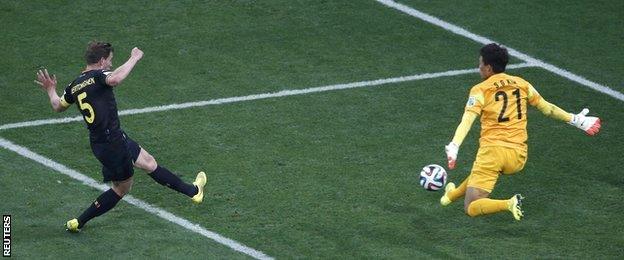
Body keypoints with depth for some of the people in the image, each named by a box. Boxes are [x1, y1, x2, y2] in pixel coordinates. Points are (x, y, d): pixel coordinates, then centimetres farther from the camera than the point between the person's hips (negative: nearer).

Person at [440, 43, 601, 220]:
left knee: (471, 209, -2)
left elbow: (467, 120, -17)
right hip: (518, 156, 6)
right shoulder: (521, 84, 11)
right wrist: (575, 119, 31)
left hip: (492, 150, -6)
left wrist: (453, 147, -29)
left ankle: (508, 204, -24)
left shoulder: (480, 90, -2)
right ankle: (453, 194, 50)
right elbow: (547, 108, 18)